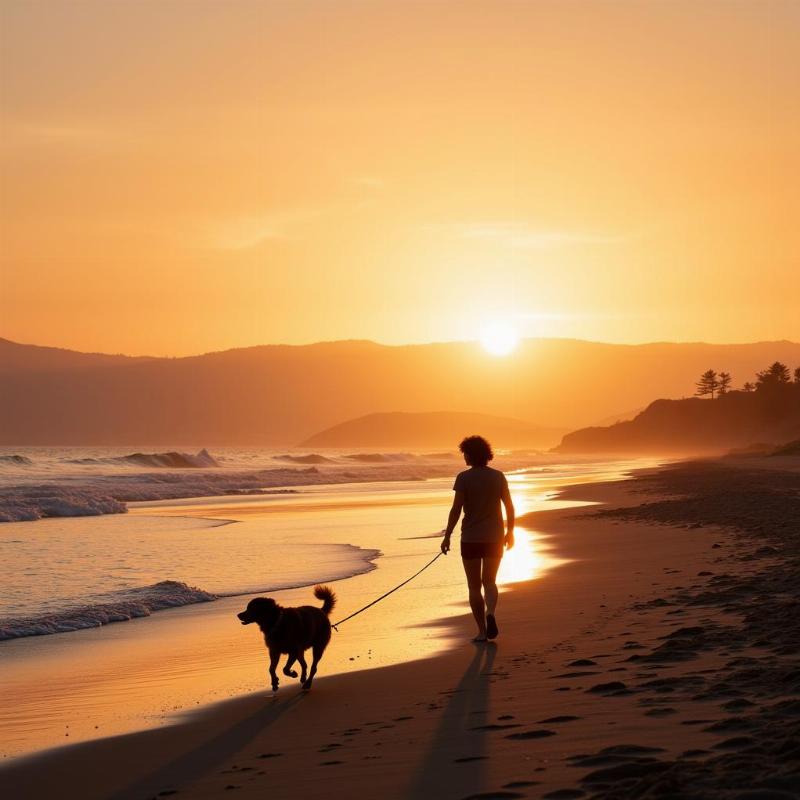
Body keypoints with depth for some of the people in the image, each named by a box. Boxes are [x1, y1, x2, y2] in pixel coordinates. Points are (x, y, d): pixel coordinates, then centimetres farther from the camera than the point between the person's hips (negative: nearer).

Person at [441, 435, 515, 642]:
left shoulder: (463, 478, -9)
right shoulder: (498, 476, 1)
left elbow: (456, 510, -13)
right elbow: (509, 507, 3)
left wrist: (447, 537, -7)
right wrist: (510, 532, 15)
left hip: (471, 539, -3)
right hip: (494, 538, 3)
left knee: (474, 586, 9)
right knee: (489, 582, 15)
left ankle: (482, 631, 7)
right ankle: (490, 614, -14)